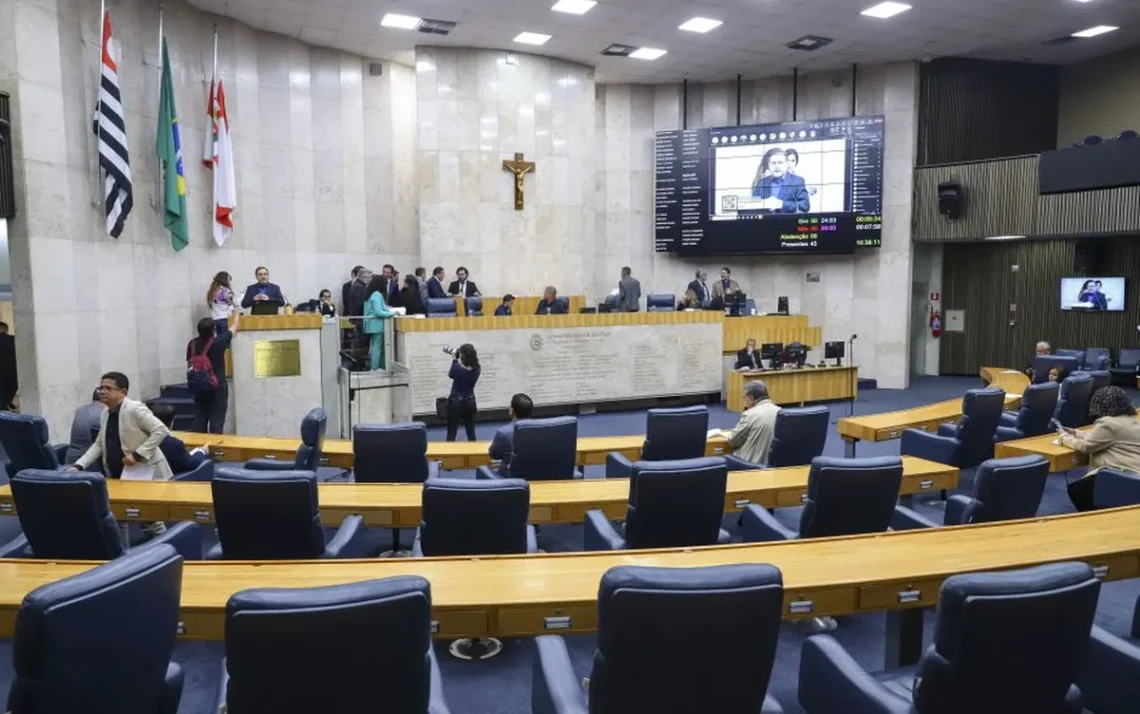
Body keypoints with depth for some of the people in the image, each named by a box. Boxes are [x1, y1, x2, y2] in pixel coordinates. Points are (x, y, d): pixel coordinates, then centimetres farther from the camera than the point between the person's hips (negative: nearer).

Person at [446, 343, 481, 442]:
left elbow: (451, 375, 2)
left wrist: (454, 360, 7)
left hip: (456, 403, -4)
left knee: (451, 434, 3)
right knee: (471, 433, 11)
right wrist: (458, 361, 7)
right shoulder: (476, 369, -7)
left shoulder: (457, 367, -20)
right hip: (470, 402, 4)